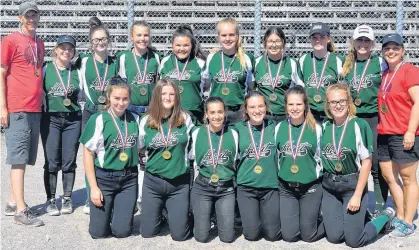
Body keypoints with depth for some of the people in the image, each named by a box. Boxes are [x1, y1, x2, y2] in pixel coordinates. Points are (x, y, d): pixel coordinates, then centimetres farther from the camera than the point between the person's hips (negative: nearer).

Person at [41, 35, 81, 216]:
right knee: (52, 162, -2)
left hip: (73, 119, 2)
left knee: (69, 161, 4)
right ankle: (50, 199, 9)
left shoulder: (77, 71, 9)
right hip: (51, 119, -2)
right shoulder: (46, 69, 2)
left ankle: (67, 199, 15)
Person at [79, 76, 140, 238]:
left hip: (129, 179, 3)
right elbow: (88, 154, -7)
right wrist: (93, 187, -8)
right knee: (98, 232, 3)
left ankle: (119, 210, 35)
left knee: (122, 231, 3)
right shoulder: (98, 120, -11)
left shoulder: (135, 119, 1)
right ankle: (108, 210, 34)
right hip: (104, 178, -2)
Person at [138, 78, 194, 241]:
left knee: (179, 234, 1)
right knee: (147, 232, 7)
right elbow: (141, 148, 12)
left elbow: (192, 146, 10)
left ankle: (173, 214, 33)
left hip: (179, 183, -1)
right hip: (153, 181, 1)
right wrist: (152, 162, 2)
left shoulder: (185, 119, -4)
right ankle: (159, 213, 38)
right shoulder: (146, 121, -2)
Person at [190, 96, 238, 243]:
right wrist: (202, 181, 5)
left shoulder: (233, 134, -5)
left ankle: (220, 216, 30)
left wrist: (226, 177, 6)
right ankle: (205, 216, 30)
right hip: (202, 188, -1)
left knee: (227, 237, -1)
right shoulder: (197, 133, -7)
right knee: (201, 237, -1)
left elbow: (235, 162, 8)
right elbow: (194, 162, 5)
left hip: (226, 189, 1)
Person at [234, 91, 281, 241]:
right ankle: (250, 216, 29)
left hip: (270, 186, 1)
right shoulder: (238, 128, -1)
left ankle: (268, 216, 32)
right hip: (246, 187, 0)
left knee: (272, 235, 0)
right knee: (252, 234, -3)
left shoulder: (274, 127, 0)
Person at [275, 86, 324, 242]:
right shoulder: (279, 128, 0)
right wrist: (277, 179, 7)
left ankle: (322, 221, 34)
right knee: (289, 235, 3)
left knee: (309, 235, 3)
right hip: (286, 188, 2)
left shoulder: (316, 128, -6)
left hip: (311, 187, -2)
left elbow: (321, 158, 1)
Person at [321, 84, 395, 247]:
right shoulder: (324, 127, 1)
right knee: (334, 237, 1)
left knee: (353, 240, -3)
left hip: (353, 185, -4)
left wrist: (357, 195, -13)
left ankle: (386, 216, 21)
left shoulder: (359, 126, -13)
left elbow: (366, 163, -11)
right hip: (329, 187, 4)